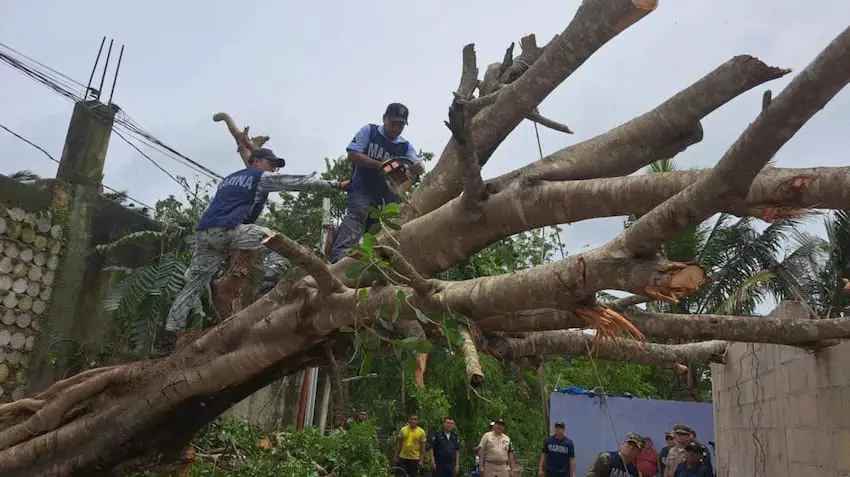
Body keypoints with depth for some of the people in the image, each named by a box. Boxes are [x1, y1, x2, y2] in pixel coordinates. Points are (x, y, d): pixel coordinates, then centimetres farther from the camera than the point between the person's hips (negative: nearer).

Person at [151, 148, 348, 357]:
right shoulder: (262, 177, 14)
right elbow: (299, 182, 11)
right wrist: (334, 184, 13)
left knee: (193, 284, 7)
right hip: (226, 230, -7)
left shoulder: (228, 179, 36)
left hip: (203, 232, 7)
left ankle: (166, 338, 3)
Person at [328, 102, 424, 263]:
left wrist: (416, 164, -28)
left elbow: (420, 168, -2)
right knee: (356, 216, -29)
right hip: (363, 191, -5)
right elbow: (352, 154, -8)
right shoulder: (369, 131, 4)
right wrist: (380, 165, -18)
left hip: (389, 196, 6)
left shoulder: (406, 146, 12)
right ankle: (338, 258, -44)